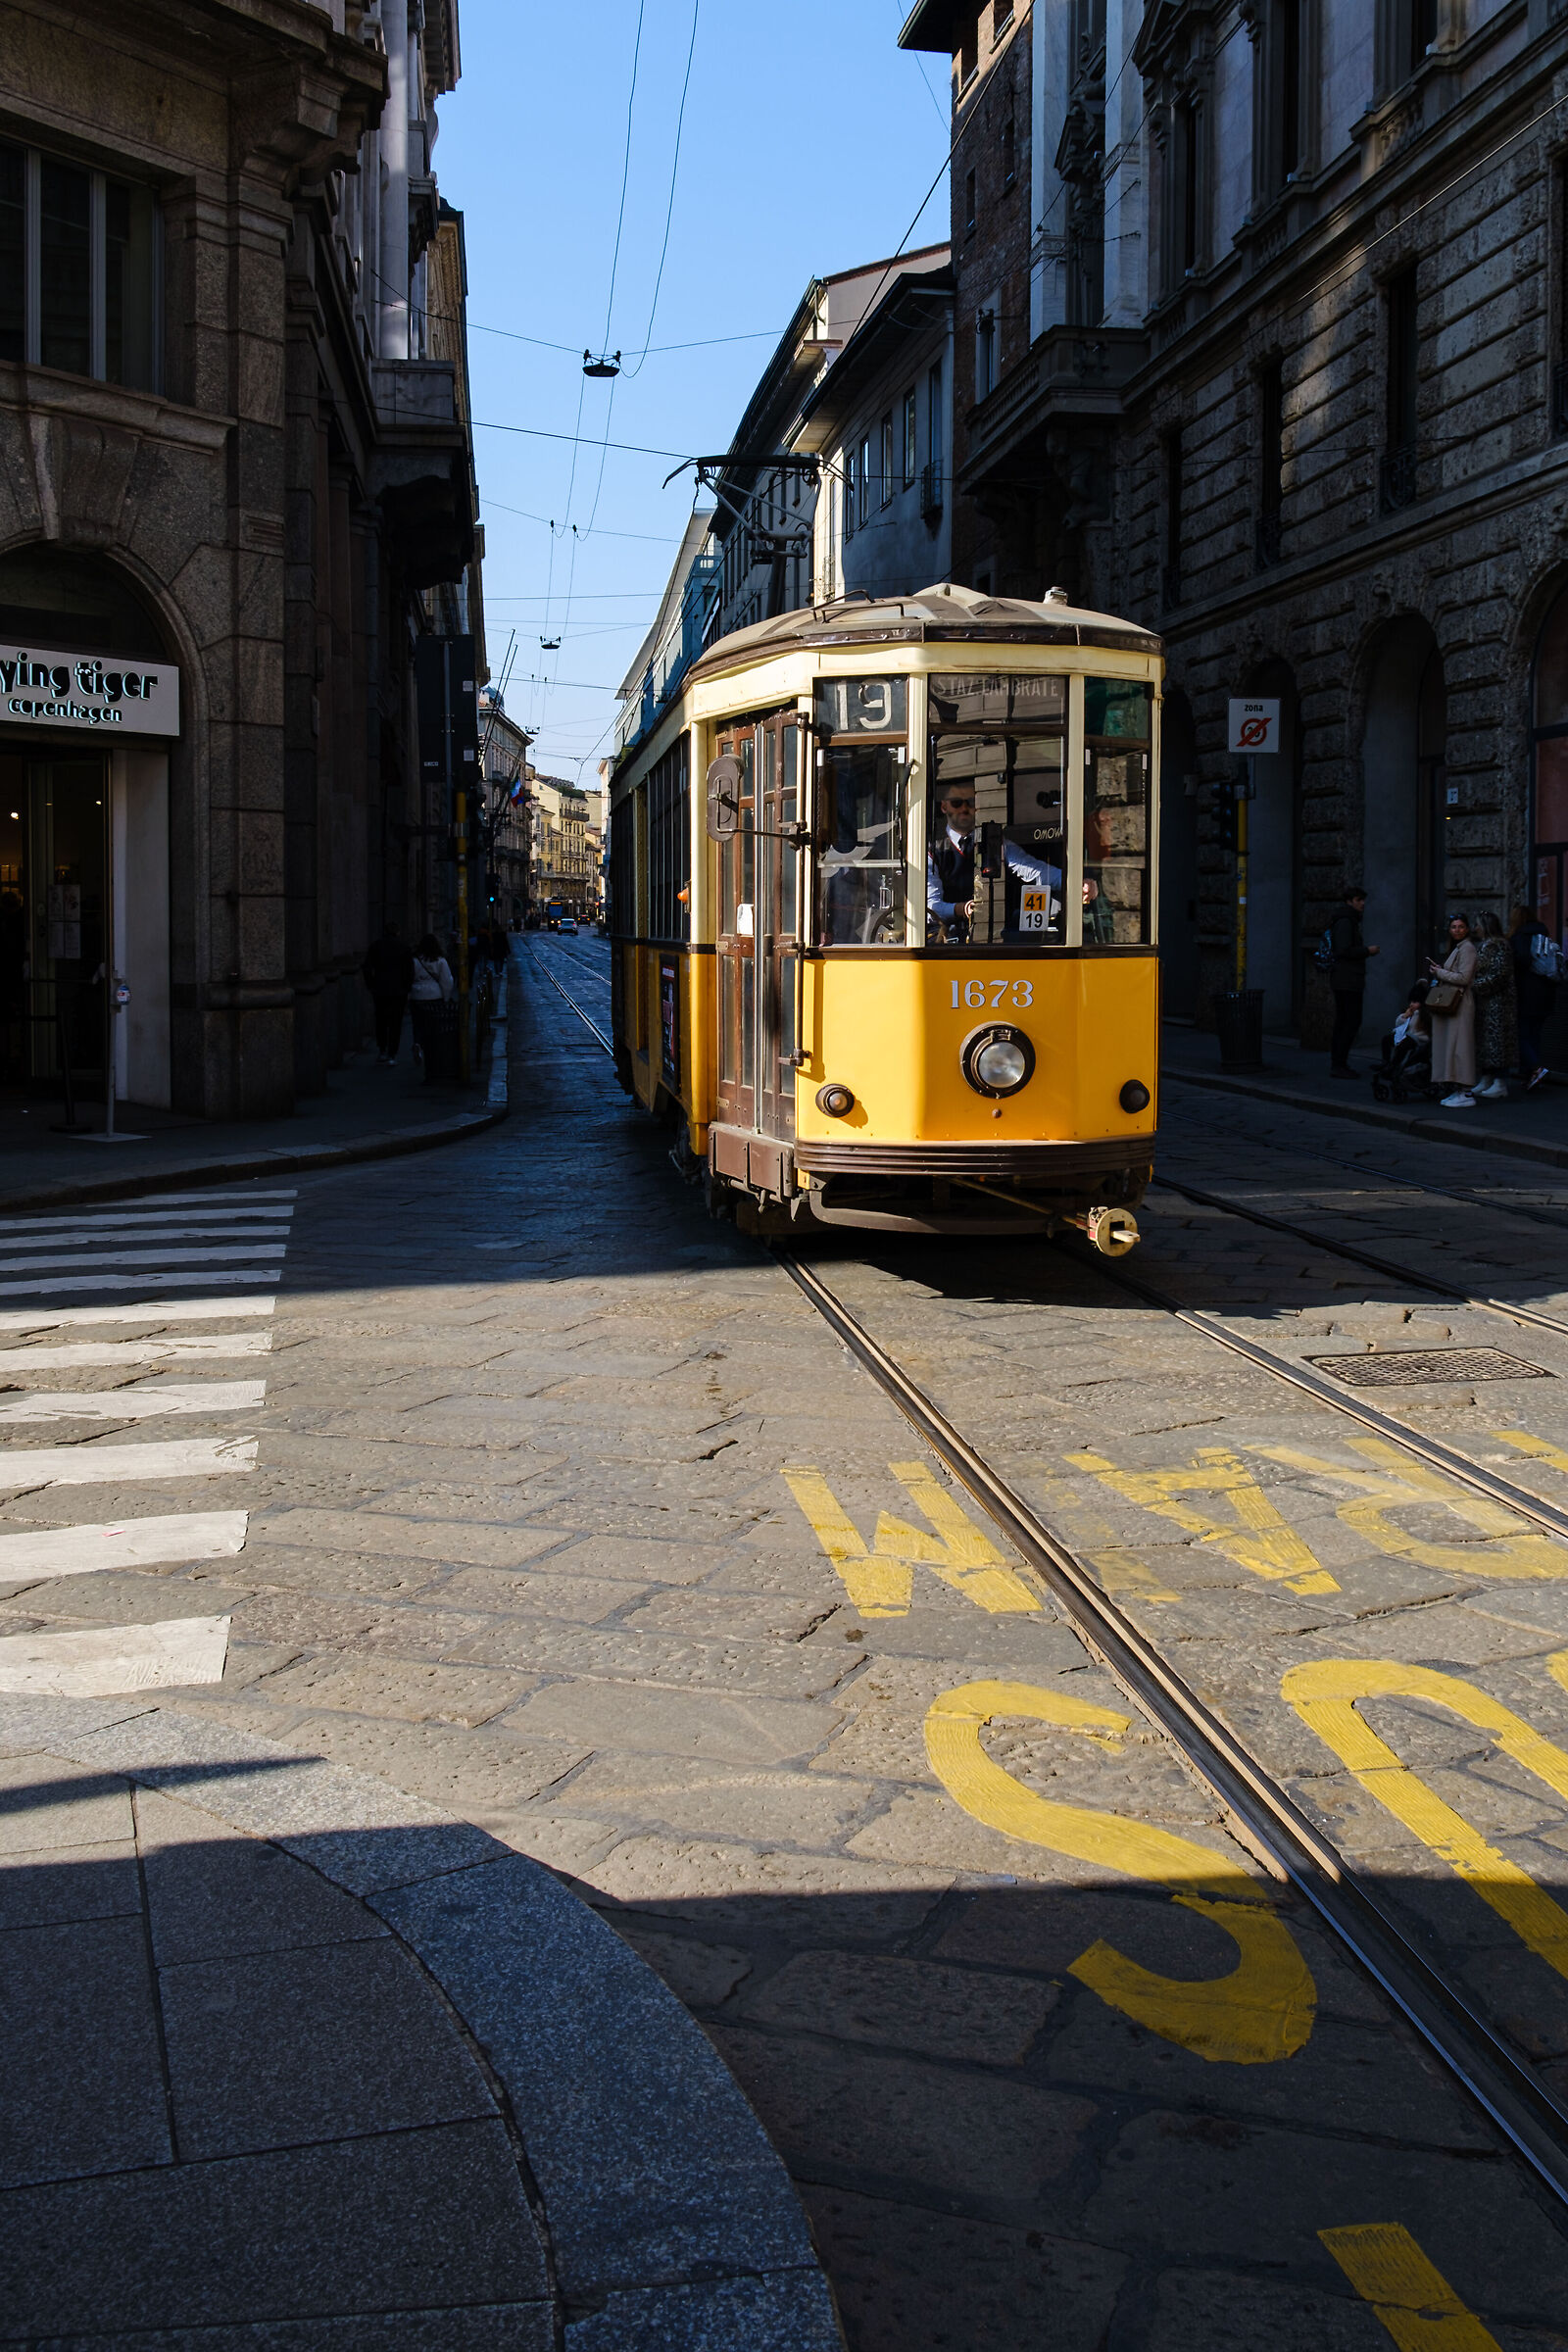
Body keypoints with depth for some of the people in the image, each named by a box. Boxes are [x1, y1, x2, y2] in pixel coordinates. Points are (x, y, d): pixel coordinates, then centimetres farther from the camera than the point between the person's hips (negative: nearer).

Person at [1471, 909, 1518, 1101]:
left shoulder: (1499, 946, -12)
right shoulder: (1484, 945, 17)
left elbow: (1498, 974, -19)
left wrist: (1475, 986, -18)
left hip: (1497, 1001, -10)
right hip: (1483, 1002, 10)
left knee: (1496, 1039, -8)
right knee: (1483, 1040, 10)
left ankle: (1500, 1085, -7)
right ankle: (1486, 1080, 15)